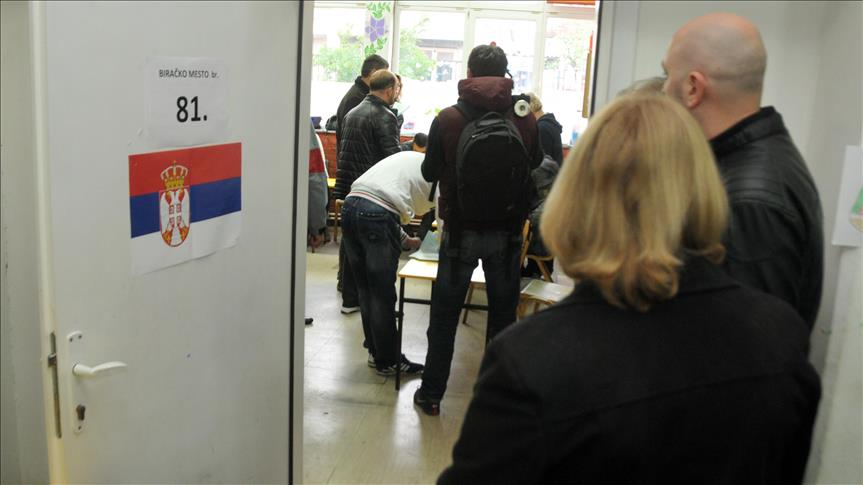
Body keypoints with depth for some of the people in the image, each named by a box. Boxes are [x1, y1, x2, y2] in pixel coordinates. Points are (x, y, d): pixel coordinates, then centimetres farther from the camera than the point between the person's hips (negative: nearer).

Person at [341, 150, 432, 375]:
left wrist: (405, 240, 36)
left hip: (350, 204, 8)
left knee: (365, 289, 16)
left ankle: (376, 352, 28)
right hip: (377, 214, -7)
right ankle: (388, 361, 15)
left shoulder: (409, 159, 32)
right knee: (383, 295, 4)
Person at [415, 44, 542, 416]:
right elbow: (536, 163, 12)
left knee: (444, 317, 11)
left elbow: (430, 172, 2)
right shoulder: (524, 118, -6)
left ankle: (431, 394, 19)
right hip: (508, 232, 2)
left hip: (461, 230, -1)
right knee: (503, 315, 15)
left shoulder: (448, 119, -10)